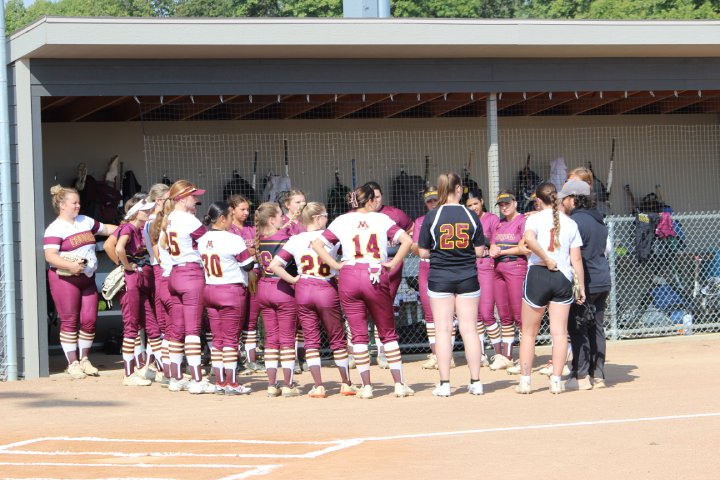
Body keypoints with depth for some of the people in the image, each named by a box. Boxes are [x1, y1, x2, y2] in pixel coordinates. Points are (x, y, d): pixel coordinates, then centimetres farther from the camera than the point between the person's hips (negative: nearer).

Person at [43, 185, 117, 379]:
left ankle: (84, 359, 15)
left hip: (87, 279, 7)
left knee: (89, 320, 3)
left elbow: (106, 229, 25)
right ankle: (73, 363, 3)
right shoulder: (55, 229, -10)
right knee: (69, 321, -3)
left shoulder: (85, 222, 13)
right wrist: (70, 266, -30)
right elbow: (50, 256, -19)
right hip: (65, 280, -7)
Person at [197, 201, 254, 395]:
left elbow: (202, 263, 12)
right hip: (231, 290, -6)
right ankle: (231, 383, -1)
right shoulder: (233, 240, -15)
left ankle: (219, 382, 12)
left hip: (209, 290, 6)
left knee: (217, 338, 10)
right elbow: (248, 265, -10)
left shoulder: (202, 240, 5)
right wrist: (249, 251, 9)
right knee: (231, 337, -2)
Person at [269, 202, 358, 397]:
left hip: (303, 291, 2)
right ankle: (346, 383, 18)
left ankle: (318, 386, 3)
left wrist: (293, 280, 0)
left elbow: (274, 265, -4)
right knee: (337, 339, 11)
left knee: (311, 340, 7)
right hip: (327, 290, -2)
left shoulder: (294, 240, 1)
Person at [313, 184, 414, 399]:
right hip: (376, 277, -1)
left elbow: (317, 244, 2)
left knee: (358, 334, 6)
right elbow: (407, 240, -4)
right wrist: (393, 263, 1)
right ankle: (399, 384, 6)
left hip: (349, 277, 1)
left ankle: (366, 386, 5)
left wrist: (335, 265, 4)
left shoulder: (342, 221, 9)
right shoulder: (381, 219, 7)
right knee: (388, 333, 9)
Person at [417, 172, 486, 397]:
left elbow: (423, 252, -3)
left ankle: (444, 383, 0)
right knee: (469, 329, 5)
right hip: (467, 277, 1)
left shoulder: (432, 217, -6)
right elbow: (480, 251, 0)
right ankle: (475, 382, 7)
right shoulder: (471, 216, -3)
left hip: (439, 278, -1)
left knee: (443, 330, 2)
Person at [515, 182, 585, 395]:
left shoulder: (535, 219, -2)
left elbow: (529, 239, -25)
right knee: (559, 332, 3)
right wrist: (581, 287, 7)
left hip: (538, 274, -2)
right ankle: (556, 380, -1)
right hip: (563, 278, 2)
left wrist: (547, 259, -15)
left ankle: (525, 380, 8)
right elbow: (576, 259, 3)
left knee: (529, 332, 8)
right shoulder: (570, 223, 6)